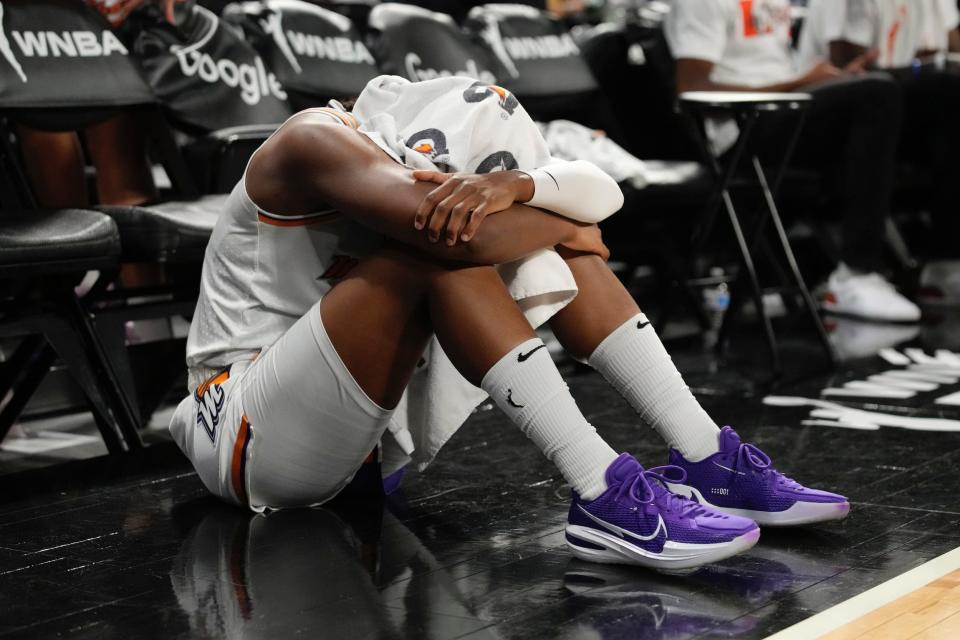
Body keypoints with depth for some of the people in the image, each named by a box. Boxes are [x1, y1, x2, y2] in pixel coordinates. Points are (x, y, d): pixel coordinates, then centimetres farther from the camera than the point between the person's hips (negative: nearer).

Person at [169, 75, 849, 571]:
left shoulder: (444, 165, 3)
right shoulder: (316, 143, -19)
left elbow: (596, 192, -11)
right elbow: (452, 233, -35)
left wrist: (518, 187, -33)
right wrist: (567, 230, -16)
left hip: (369, 436, 8)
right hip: (256, 439, -8)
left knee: (529, 226, -4)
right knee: (452, 244, -29)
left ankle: (710, 460, -11)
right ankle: (606, 497, -35)